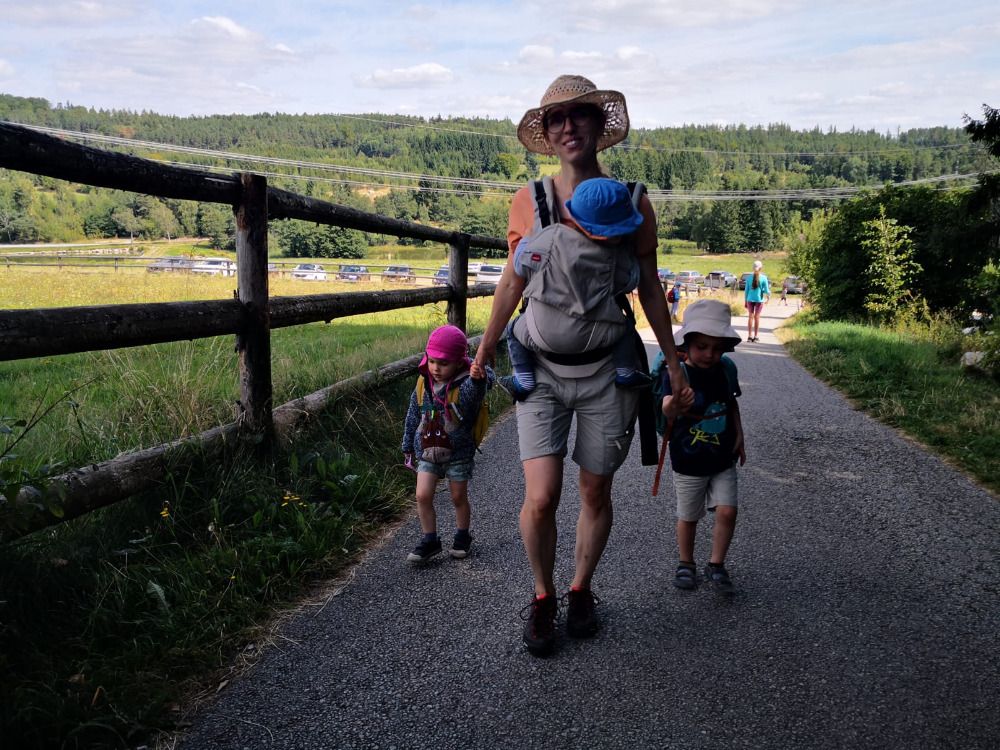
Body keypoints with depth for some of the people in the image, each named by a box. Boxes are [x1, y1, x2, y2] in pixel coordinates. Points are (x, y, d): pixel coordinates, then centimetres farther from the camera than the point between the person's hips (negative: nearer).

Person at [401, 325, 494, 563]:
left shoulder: (466, 386, -18)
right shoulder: (423, 386, -3)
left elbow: (477, 388, -43)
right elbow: (413, 417, 9)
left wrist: (479, 377, -67)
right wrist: (408, 446, 15)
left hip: (458, 453, -3)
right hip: (427, 451, 3)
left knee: (459, 498, 11)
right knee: (423, 496, -4)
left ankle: (462, 536, 33)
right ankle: (430, 540, 11)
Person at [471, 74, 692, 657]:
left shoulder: (631, 204, -2)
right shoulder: (529, 203, -2)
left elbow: (650, 289, 6)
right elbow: (512, 284, 9)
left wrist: (674, 364, 9)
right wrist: (484, 353, 15)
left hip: (606, 371, 1)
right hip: (542, 369, 0)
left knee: (596, 493, 11)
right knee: (541, 499, -8)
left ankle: (581, 591, 36)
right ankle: (543, 597, 20)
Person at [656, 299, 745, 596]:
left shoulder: (727, 368, -2)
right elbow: (667, 409, -37)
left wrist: (739, 436, 9)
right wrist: (672, 405, -59)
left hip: (723, 459, 4)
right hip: (688, 462, -4)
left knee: (727, 511, -3)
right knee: (689, 517, 10)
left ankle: (716, 565, 16)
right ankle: (686, 563, 33)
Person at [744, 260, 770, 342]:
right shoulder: (763, 278, -6)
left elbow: (746, 290, 2)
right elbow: (766, 290, -3)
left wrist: (745, 301, 11)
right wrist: (768, 297, 17)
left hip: (750, 299, 1)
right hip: (759, 299, -1)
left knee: (750, 316, 6)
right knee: (757, 317, 4)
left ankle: (749, 336, 4)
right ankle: (755, 337, 6)